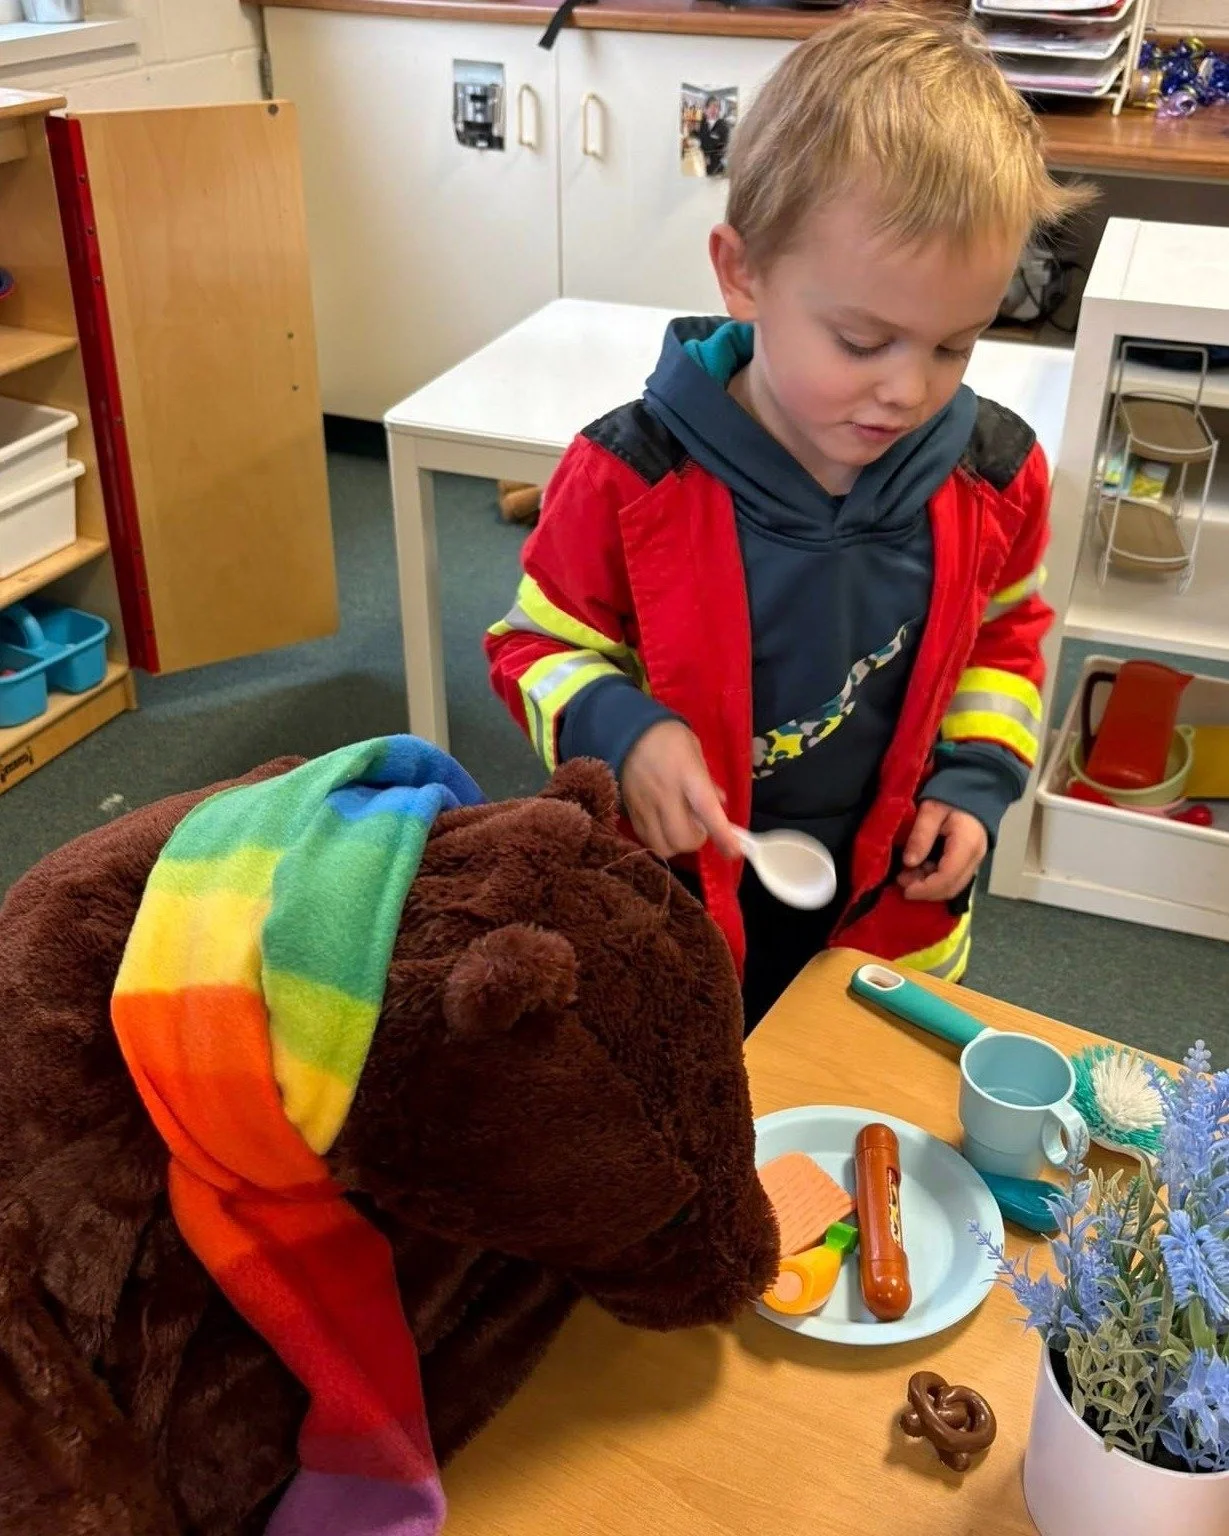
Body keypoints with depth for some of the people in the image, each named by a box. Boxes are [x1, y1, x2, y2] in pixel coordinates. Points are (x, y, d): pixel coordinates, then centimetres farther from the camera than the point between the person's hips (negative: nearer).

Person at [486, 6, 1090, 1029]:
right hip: (674, 907, -2)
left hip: (890, 913, 3)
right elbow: (537, 644, -9)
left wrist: (977, 776, -6)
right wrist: (618, 731, -28)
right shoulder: (630, 478, -23)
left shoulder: (994, 478, -12)